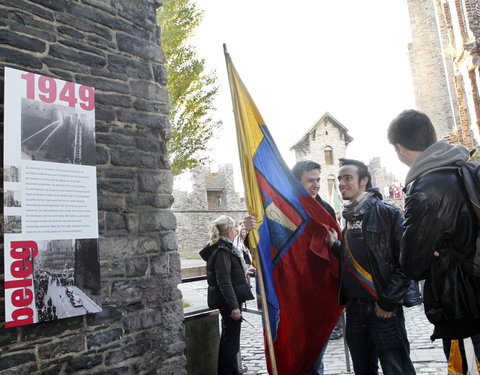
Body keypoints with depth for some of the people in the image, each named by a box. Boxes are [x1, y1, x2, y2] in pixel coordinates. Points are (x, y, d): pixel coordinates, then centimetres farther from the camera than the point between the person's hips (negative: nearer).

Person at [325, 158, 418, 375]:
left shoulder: (386, 212, -7)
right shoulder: (348, 217, 14)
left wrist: (389, 301, -14)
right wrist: (335, 246, 3)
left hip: (384, 310, -6)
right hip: (355, 309, 7)